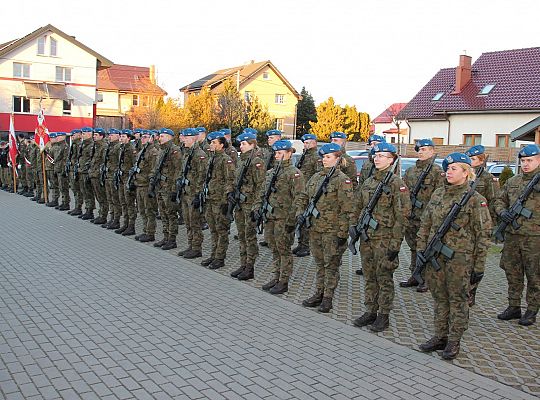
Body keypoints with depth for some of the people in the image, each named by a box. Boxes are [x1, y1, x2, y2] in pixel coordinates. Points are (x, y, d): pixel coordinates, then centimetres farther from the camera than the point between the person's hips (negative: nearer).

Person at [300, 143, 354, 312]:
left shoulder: (342, 180, -11)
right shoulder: (316, 177, 10)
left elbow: (347, 209, -14)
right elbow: (304, 197, 21)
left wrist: (343, 233, -17)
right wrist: (301, 213, 5)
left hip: (332, 230, -6)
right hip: (315, 228, 7)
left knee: (331, 265, 4)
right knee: (320, 263, 16)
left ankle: (328, 298, 14)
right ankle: (319, 294, 27)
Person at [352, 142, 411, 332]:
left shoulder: (396, 183, -9)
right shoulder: (368, 182, 11)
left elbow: (402, 215, -12)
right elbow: (359, 209, 17)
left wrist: (396, 243, -15)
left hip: (385, 238, -6)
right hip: (367, 237, 6)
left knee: (384, 278, 2)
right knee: (369, 277, 13)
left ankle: (384, 316, 13)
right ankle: (370, 311, 23)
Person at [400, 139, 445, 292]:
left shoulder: (437, 171, -7)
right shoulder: (410, 170, 13)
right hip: (411, 217, 7)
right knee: (414, 247, 14)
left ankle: (427, 279, 11)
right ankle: (415, 276, 25)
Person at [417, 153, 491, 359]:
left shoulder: (475, 199, -7)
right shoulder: (438, 193, 8)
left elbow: (483, 234, -6)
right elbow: (425, 224, 13)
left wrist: (479, 266, -8)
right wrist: (421, 249, 7)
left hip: (460, 257, -5)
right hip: (435, 255, 5)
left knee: (457, 298, 6)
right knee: (439, 297, 13)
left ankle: (454, 341, 17)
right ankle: (440, 337, 25)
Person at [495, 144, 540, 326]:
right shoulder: (512, 181, 12)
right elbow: (500, 200, 17)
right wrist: (502, 212, -1)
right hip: (512, 235, 5)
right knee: (512, 273, 13)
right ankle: (514, 307, 25)